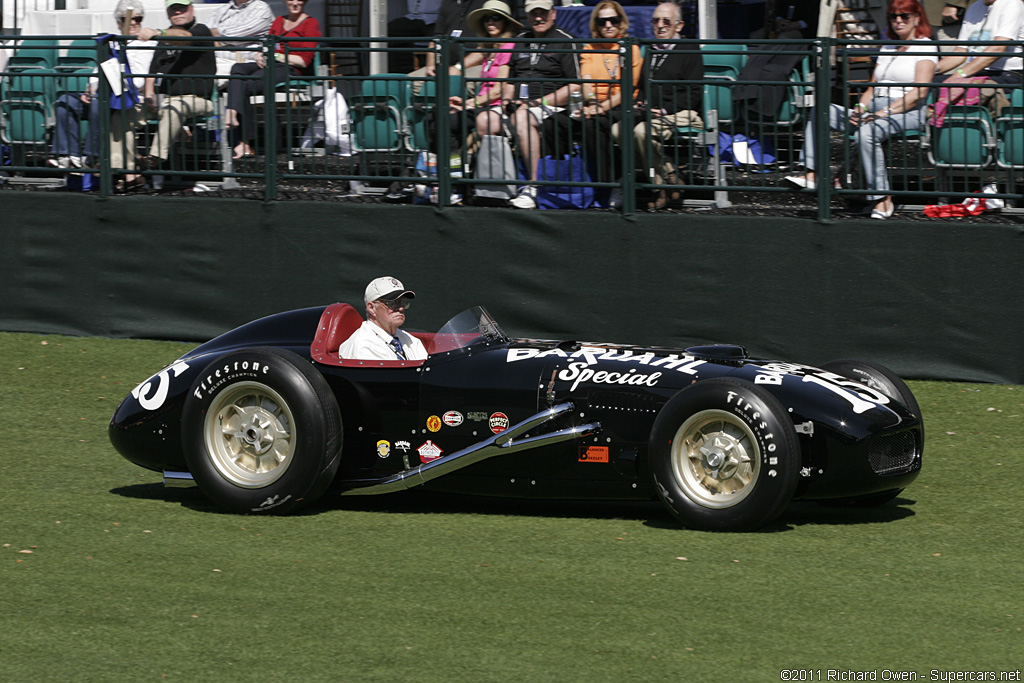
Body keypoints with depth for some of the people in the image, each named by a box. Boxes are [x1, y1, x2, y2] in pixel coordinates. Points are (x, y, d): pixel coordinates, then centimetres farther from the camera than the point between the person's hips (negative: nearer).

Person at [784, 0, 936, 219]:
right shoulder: (887, 48, 25)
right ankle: (812, 174, -15)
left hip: (907, 112, -9)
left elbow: (919, 92, -12)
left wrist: (886, 112, -20)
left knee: (866, 133, -39)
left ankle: (882, 198, -35)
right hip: (875, 109, 9)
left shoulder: (925, 46, 0)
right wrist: (861, 108, 0)